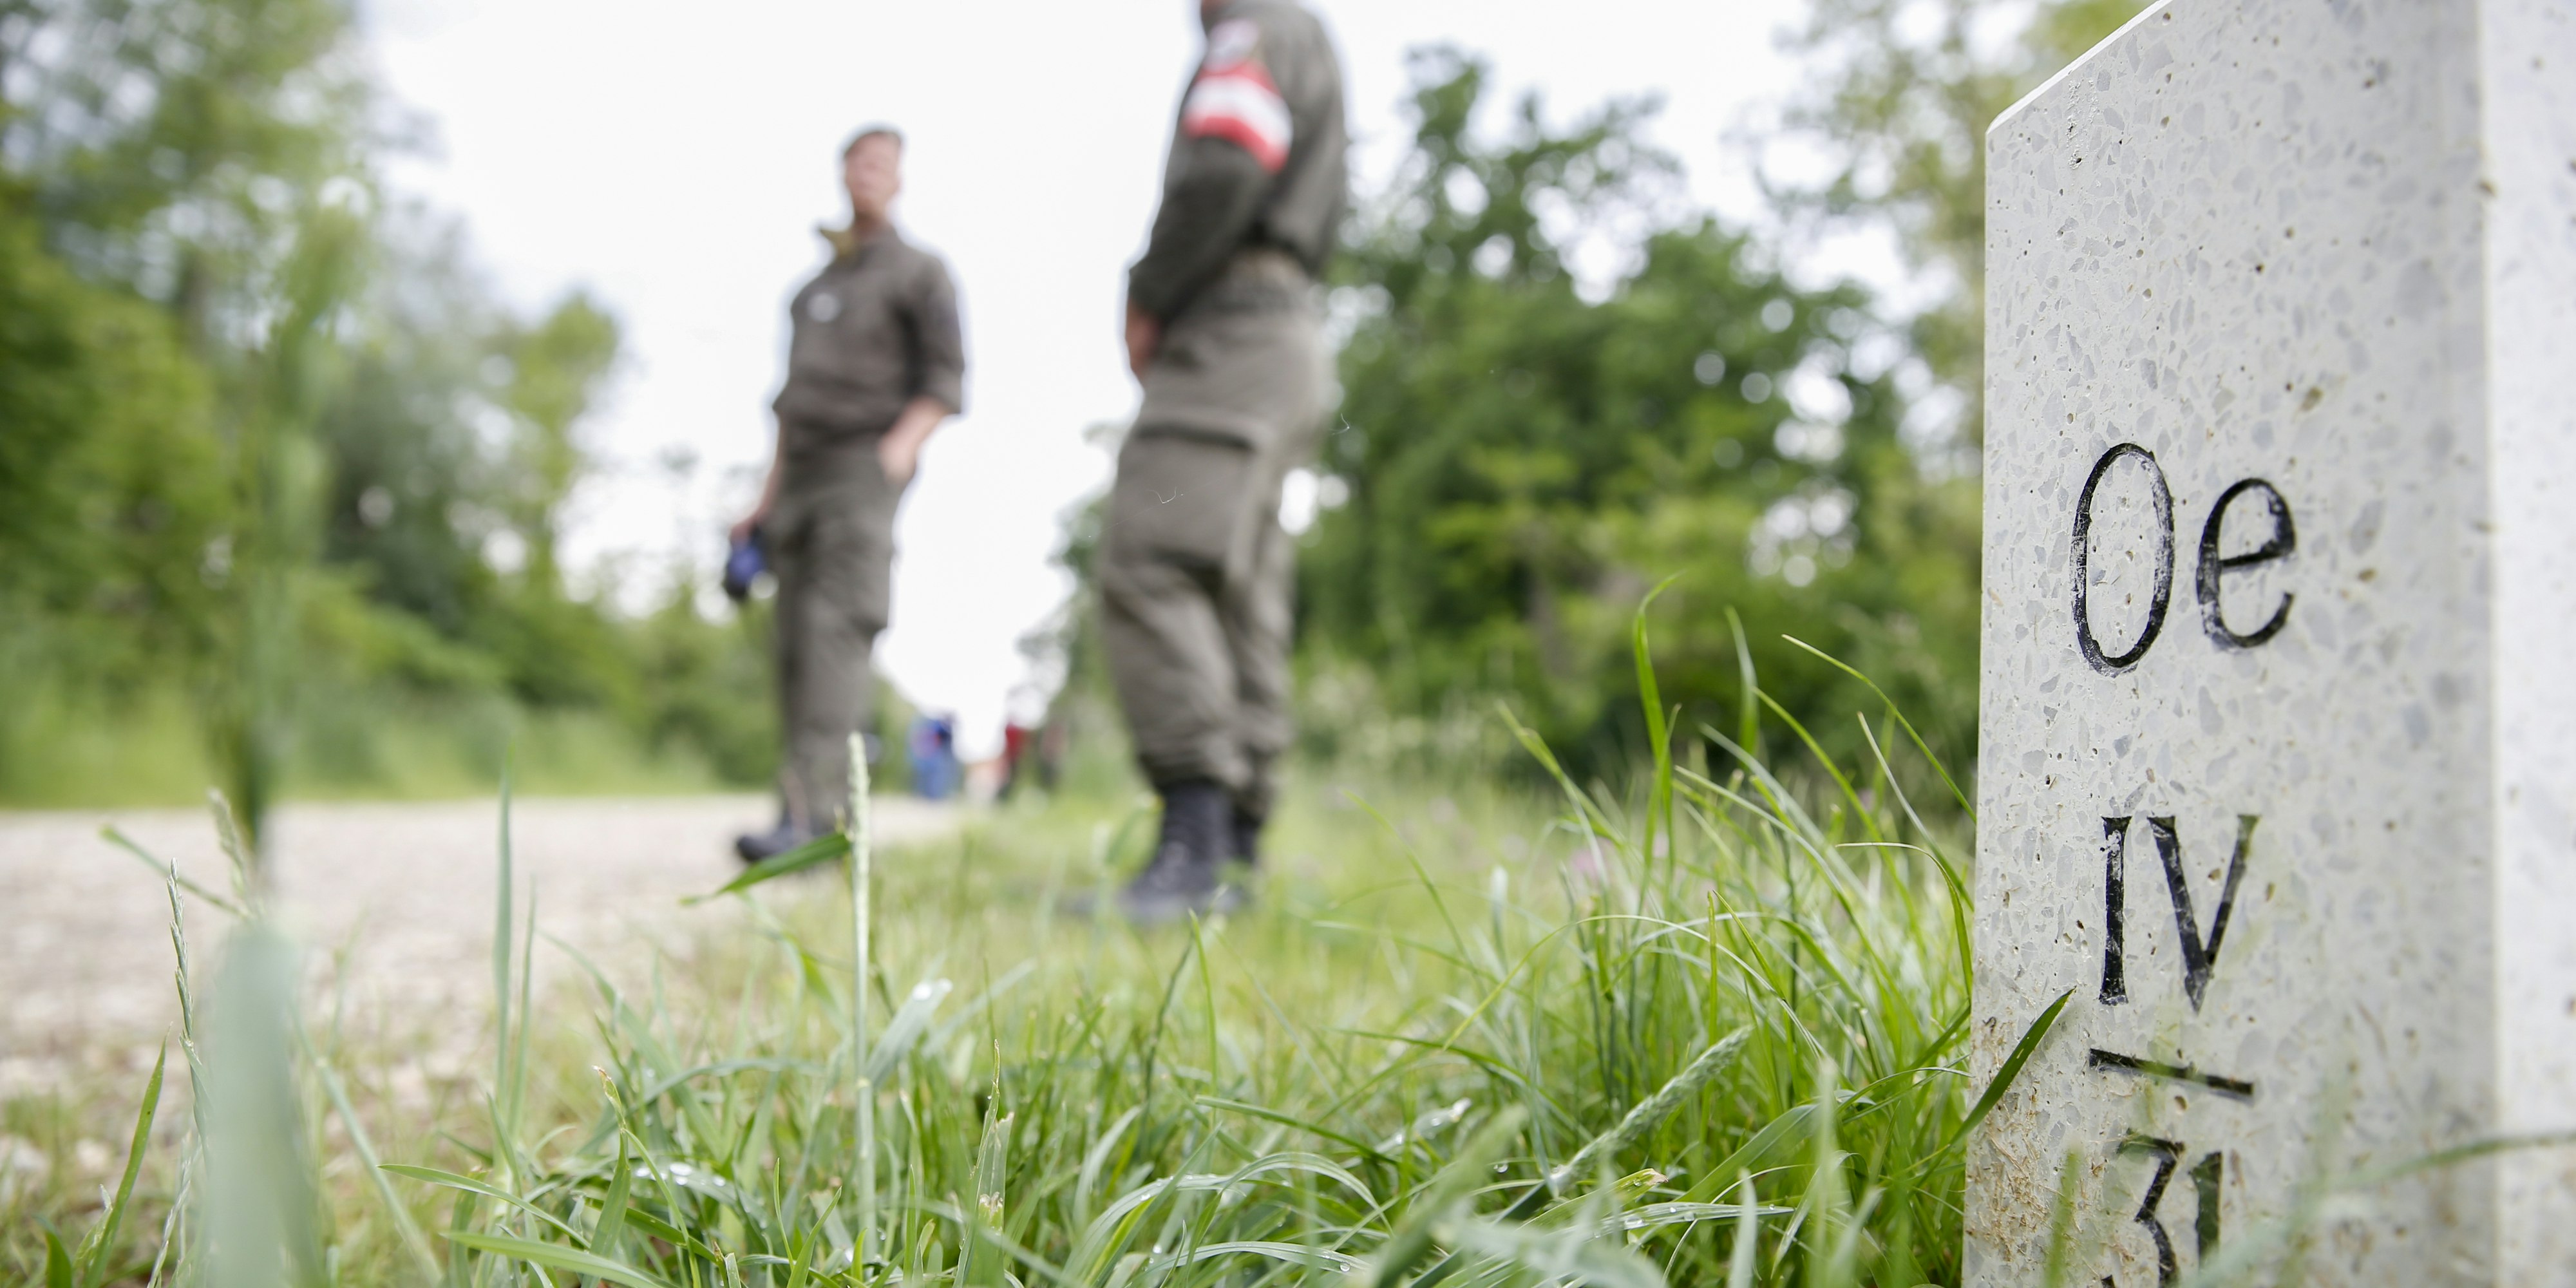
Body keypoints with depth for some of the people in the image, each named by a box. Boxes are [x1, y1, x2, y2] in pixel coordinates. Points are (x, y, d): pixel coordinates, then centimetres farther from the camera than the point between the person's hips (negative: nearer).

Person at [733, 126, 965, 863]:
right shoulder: (814, 288, 25)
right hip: (801, 479, 7)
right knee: (799, 650, -1)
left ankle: (809, 815, -34)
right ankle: (835, 827, 4)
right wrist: (765, 503, 17)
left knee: (838, 629, -22)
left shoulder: (921, 272, 5)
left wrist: (899, 449, -23)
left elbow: (946, 383, -4)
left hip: (866, 476, -7)